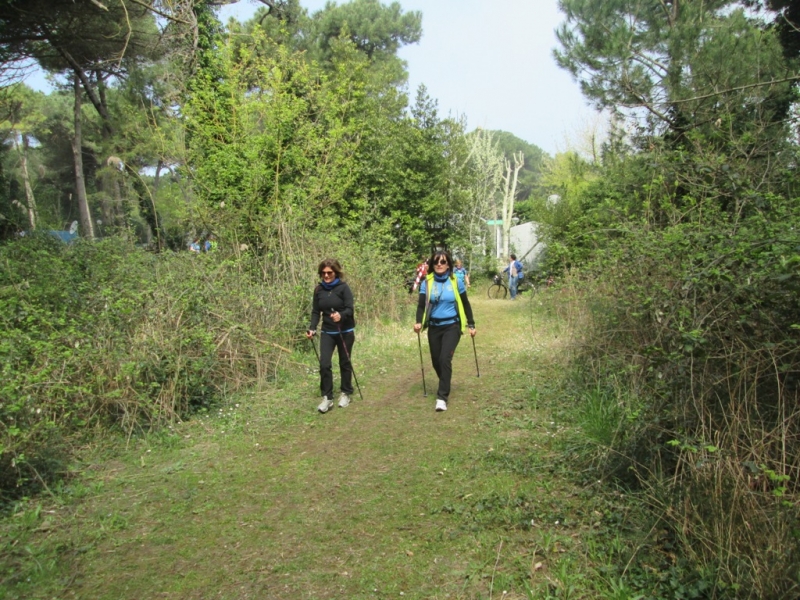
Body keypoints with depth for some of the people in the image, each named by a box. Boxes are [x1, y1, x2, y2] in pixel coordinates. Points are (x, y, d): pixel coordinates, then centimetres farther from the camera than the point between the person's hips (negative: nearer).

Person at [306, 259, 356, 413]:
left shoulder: (343, 287, -12)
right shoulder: (319, 290, 0)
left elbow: (350, 309, -18)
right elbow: (316, 311, 4)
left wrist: (341, 315, -39)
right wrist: (312, 328, -11)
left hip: (345, 332, -3)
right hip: (327, 332, 3)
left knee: (344, 363, 10)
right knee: (324, 363, -9)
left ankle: (346, 393, 27)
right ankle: (327, 397, 2)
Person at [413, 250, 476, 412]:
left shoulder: (456, 282, -1)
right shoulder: (427, 283, 0)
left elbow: (465, 304, 7)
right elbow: (421, 305, -4)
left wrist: (471, 325, 8)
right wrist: (419, 322, -22)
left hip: (452, 326, -2)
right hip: (434, 327, 3)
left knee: (445, 359, -17)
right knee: (436, 361, 7)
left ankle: (442, 397, -12)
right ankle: (445, 386, 36)